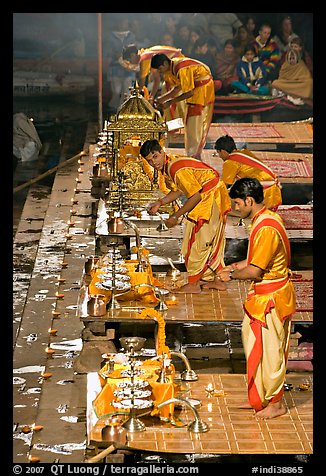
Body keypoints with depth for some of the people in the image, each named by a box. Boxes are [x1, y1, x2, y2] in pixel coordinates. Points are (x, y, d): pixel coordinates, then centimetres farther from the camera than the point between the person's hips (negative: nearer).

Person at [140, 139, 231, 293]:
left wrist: (176, 216, -18)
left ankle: (193, 284, 4)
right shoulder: (166, 166, 4)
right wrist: (159, 203, 3)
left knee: (197, 241, -4)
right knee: (210, 241, 17)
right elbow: (177, 190, 16)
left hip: (210, 198, -10)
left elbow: (196, 196, -25)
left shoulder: (178, 169, -27)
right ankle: (209, 279, 27)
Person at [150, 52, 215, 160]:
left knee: (193, 124, -7)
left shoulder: (181, 69, -29)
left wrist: (170, 102, -18)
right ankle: (196, 153, 20)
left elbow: (189, 92, -24)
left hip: (203, 88, -9)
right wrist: (162, 98, 1)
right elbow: (178, 87, 9)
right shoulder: (172, 66, 0)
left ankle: (193, 155, -2)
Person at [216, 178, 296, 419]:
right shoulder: (265, 219, 7)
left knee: (271, 350, 2)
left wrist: (231, 275, -8)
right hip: (262, 296, 10)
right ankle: (260, 398, 29)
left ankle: (276, 404, 15)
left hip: (271, 299, -10)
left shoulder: (266, 229, -26)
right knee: (255, 344, 17)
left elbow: (255, 271, -23)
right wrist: (238, 266, 11)